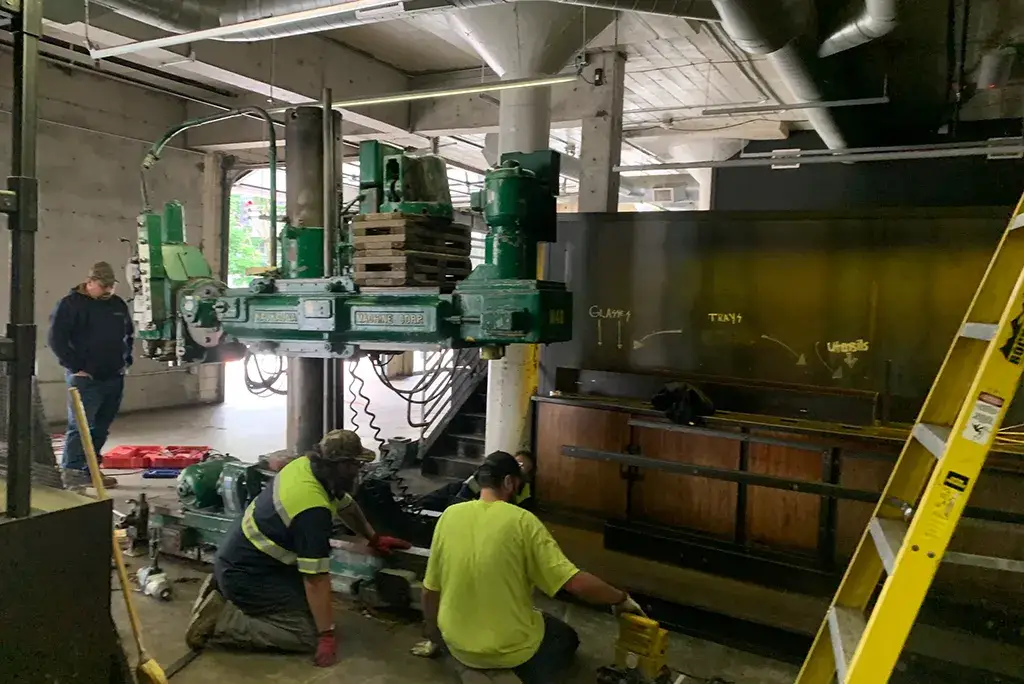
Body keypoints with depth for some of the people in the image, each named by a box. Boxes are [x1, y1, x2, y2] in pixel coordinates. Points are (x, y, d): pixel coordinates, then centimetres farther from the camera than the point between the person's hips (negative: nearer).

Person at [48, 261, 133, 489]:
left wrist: (126, 361, 14)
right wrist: (76, 367, -14)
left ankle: (90, 469, 19)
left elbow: (129, 334, 26)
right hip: (85, 379, -6)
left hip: (114, 378, 6)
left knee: (101, 428, 11)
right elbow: (56, 339, -11)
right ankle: (72, 472, -2)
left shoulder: (118, 304, 13)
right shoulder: (70, 304, -6)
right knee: (80, 426, -8)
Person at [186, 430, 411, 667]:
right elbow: (316, 578, -26)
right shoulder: (313, 510, -29)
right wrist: (327, 636, -17)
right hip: (244, 574, -10)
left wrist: (374, 538, 27)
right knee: (309, 635, -11)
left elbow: (346, 505, 16)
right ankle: (220, 619, -7)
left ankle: (223, 592, 16)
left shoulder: (307, 465, -3)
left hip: (238, 557, 10)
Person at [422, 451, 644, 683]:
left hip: (458, 645, 5)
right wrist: (621, 599, -4)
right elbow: (577, 583, -21)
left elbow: (430, 590, 2)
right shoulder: (521, 521, -17)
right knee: (566, 638, 25)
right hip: (508, 649, -4)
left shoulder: (449, 515, -6)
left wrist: (434, 633, 20)